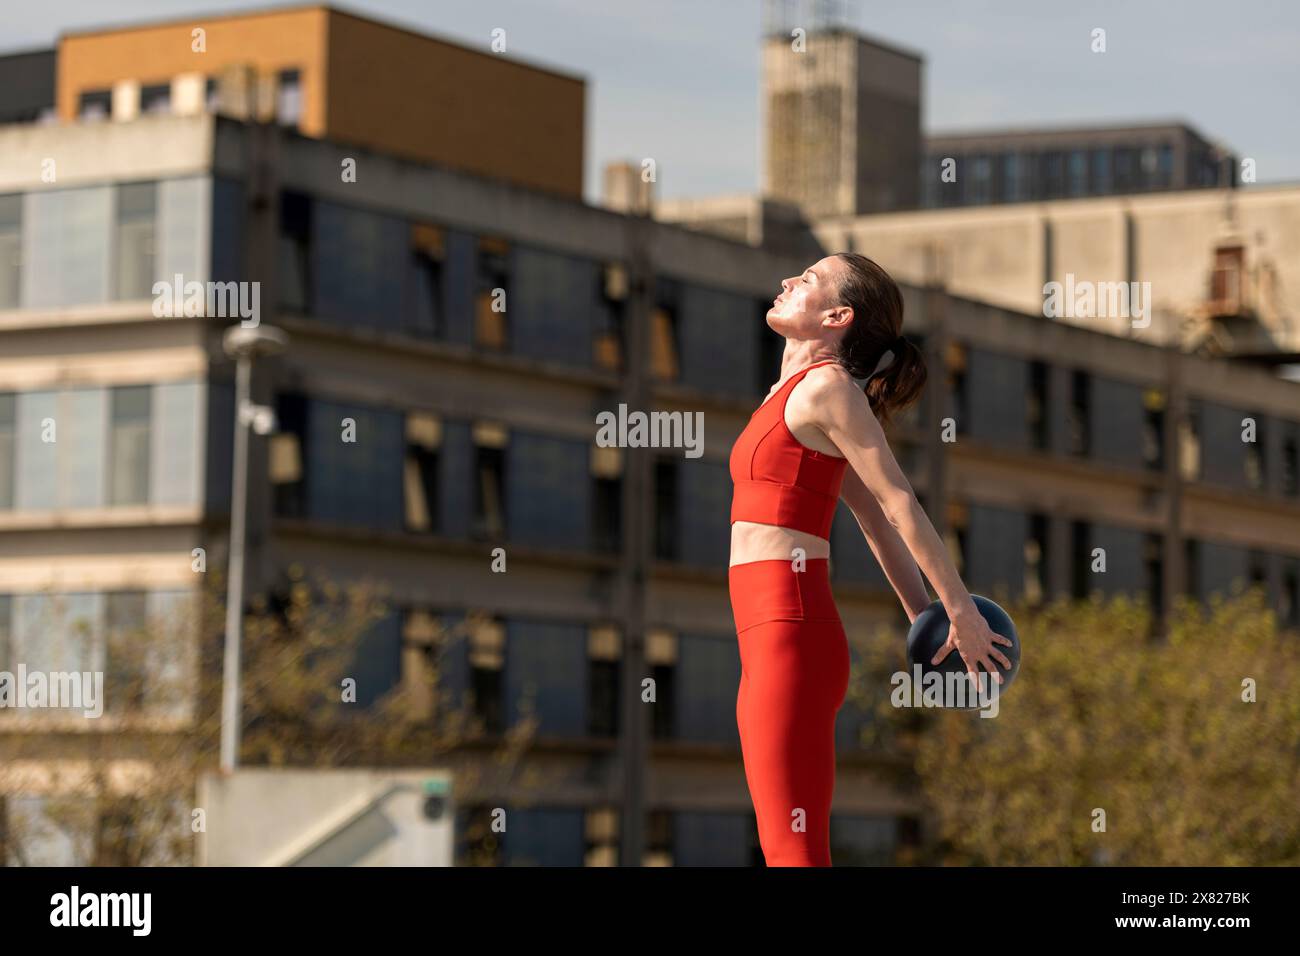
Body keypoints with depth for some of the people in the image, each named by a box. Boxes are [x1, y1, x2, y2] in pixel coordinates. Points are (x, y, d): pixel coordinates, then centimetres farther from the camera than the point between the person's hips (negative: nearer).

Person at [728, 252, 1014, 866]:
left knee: (794, 851, -11)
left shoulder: (827, 388, -7)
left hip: (789, 631, -9)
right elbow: (877, 520, 22)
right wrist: (925, 619, 20)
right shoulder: (800, 390, 21)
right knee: (789, 849, 9)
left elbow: (899, 503, -10)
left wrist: (961, 612, -9)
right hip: (775, 638, 9)